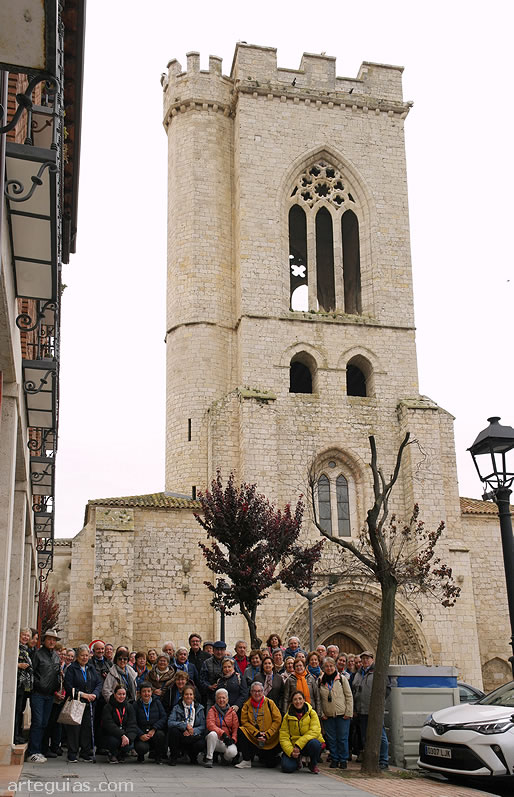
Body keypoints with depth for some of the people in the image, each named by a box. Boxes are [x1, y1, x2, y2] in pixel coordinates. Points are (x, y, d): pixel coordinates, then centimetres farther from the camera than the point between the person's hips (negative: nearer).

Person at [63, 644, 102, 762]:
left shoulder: (91, 668, 13)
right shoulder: (71, 669, -2)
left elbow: (99, 683, 9)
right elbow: (68, 686, -10)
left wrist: (94, 694, -9)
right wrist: (82, 694, -15)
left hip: (89, 704, 4)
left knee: (88, 728, 2)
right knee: (74, 729, -4)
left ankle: (86, 754, 11)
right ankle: (72, 755, 5)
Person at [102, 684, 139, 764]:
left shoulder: (129, 707, 6)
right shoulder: (107, 708, -5)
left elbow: (132, 725, -4)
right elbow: (109, 725, -18)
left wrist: (129, 737, -24)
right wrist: (122, 735, -30)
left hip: (125, 735, 3)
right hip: (110, 735, -2)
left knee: (130, 745, -29)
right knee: (114, 740, -35)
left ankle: (122, 754, 10)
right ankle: (112, 754, 2)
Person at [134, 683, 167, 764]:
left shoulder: (157, 703, 8)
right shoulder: (136, 705, 4)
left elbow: (164, 718, -3)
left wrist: (153, 729, -17)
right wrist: (141, 735, -20)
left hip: (155, 732, 1)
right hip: (142, 734, -1)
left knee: (160, 734, -32)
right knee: (142, 748, -31)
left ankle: (158, 757, -4)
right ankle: (140, 756, 9)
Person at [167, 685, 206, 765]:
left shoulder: (199, 708, 9)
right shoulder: (177, 708, 4)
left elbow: (203, 726, 2)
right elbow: (170, 722, -11)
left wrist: (192, 731, -18)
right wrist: (185, 725, -22)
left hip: (194, 736, 1)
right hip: (180, 738, -1)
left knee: (200, 744, -32)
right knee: (173, 729, -32)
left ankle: (193, 756, 7)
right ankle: (173, 757, -9)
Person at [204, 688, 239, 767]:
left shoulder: (232, 712, 12)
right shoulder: (212, 710, 5)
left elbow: (236, 728, 3)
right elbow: (210, 725, -12)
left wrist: (233, 739, -17)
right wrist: (223, 733, -25)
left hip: (227, 741, 2)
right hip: (215, 740, -2)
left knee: (232, 751, -30)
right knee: (212, 734, -35)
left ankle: (226, 758, 9)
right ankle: (209, 758, -19)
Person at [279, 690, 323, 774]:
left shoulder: (312, 713, -3)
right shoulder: (287, 716, 1)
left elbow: (315, 731, -17)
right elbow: (283, 737, -4)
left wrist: (299, 744, -27)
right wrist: (290, 751, -22)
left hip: (307, 744, -1)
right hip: (293, 746, 1)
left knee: (314, 743, -36)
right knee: (287, 767, -24)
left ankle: (313, 764, -3)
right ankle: (297, 760, 14)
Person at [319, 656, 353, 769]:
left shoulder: (342, 679, 0)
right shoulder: (321, 681, 7)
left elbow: (349, 696, 0)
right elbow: (319, 699, 11)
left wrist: (349, 713, -5)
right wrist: (321, 713, 3)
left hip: (342, 714, -2)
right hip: (328, 715, 2)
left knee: (342, 738, -1)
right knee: (331, 739, 4)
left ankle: (343, 760, 11)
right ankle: (334, 759, 16)